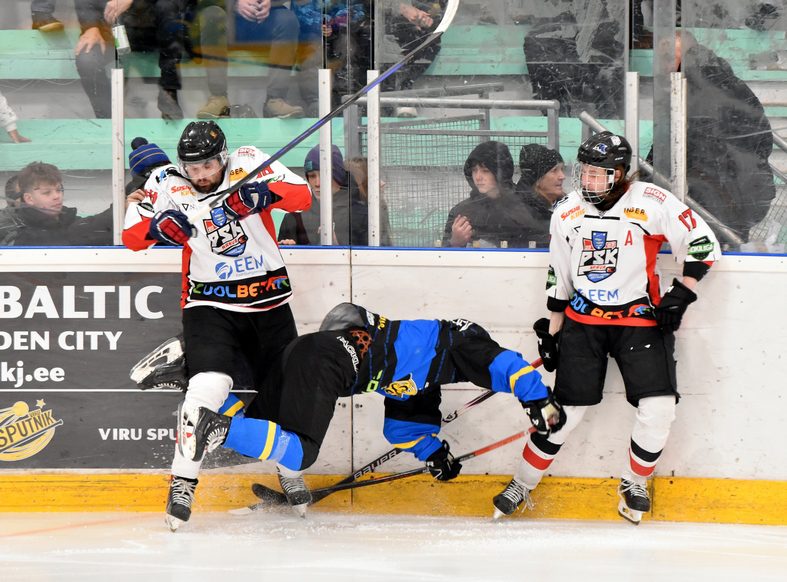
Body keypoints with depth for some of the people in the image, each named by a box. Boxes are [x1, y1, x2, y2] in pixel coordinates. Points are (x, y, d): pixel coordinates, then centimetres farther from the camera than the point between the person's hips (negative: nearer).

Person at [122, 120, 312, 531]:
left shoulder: (249, 163, -7)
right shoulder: (167, 183, -6)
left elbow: (302, 196, -16)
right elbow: (130, 236, -9)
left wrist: (267, 192, -35)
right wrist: (158, 223, -30)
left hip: (268, 300, 2)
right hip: (210, 305, -2)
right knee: (209, 385, -24)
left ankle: (290, 470, 36)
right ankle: (183, 483, -19)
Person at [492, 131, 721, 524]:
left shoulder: (652, 204, -13)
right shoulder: (567, 212, 1)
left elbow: (703, 244, -7)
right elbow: (559, 276, 12)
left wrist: (681, 294, -12)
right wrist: (551, 330, 12)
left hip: (640, 318, -2)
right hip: (583, 318, 2)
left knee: (658, 407, -13)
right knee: (567, 408, -2)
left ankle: (635, 483, 11)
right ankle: (521, 486, 12)